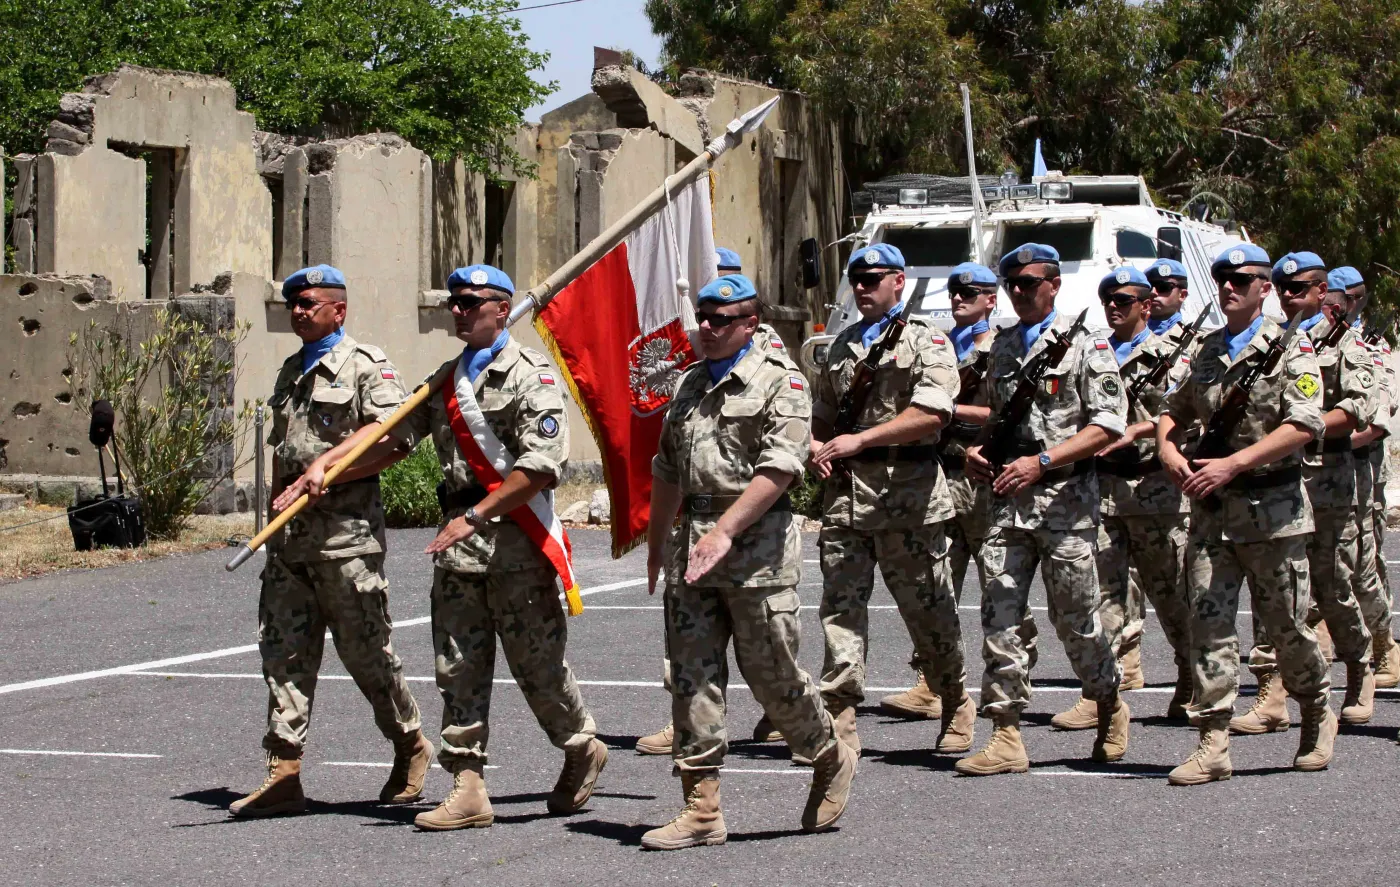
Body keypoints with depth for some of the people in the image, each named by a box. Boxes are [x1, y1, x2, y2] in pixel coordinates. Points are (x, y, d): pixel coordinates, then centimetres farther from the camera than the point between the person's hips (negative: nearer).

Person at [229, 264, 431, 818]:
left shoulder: (365, 366, -3)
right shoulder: (291, 372, 21)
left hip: (346, 528, -7)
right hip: (290, 535, 7)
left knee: (364, 648, 0)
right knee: (284, 650, 0)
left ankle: (411, 747, 20)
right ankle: (284, 775, 0)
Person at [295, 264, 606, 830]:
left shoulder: (530, 375, -7)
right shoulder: (447, 379, 17)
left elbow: (541, 466, -17)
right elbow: (392, 434, 14)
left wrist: (475, 516, -18)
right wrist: (326, 463, 1)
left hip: (517, 543, -7)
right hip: (458, 544, 7)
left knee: (537, 664, 2)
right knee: (458, 668, 2)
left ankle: (582, 751, 27)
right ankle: (467, 790, 3)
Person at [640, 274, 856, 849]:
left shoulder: (779, 380, -5)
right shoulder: (689, 385, 18)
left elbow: (779, 467, -16)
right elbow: (666, 472, 25)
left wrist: (724, 531, -21)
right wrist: (656, 544, 24)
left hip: (757, 545, -7)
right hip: (692, 545, 7)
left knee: (772, 673, 1)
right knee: (692, 676, 1)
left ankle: (831, 761, 26)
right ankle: (701, 810, 3)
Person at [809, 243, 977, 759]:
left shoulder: (925, 342, 0)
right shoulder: (842, 346, 20)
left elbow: (932, 413, -15)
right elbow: (823, 414, 28)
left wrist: (859, 439, -20)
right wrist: (816, 445, 3)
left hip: (907, 492, -5)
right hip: (845, 491, 5)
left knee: (929, 610, 4)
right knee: (840, 606, -4)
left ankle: (956, 707, 24)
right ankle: (839, 720, -5)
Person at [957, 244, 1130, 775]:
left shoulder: (1085, 346, -2)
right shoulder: (1002, 347, 17)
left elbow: (1108, 426, -10)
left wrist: (1042, 461, -18)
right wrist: (978, 449, 7)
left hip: (1065, 498, -5)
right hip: (1007, 499, 5)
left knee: (1075, 618, 3)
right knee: (999, 616, -4)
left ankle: (1110, 710, 27)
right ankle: (1007, 737, -4)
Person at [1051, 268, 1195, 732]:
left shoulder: (1170, 356, 2)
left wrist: (1135, 430, -26)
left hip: (1155, 489, -4)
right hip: (1102, 486, 4)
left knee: (1170, 591, 3)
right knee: (1104, 589, -2)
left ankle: (1194, 683, 18)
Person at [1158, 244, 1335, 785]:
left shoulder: (1289, 349, -3)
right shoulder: (1207, 353, 14)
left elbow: (1304, 425, -14)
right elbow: (1175, 410, 26)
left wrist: (1232, 464, -21)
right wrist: (1168, 449, 2)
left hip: (1272, 507, -4)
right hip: (1211, 512, 4)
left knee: (1286, 625, 5)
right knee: (1208, 623, -5)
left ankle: (1317, 716, 30)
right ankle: (1213, 746, -7)